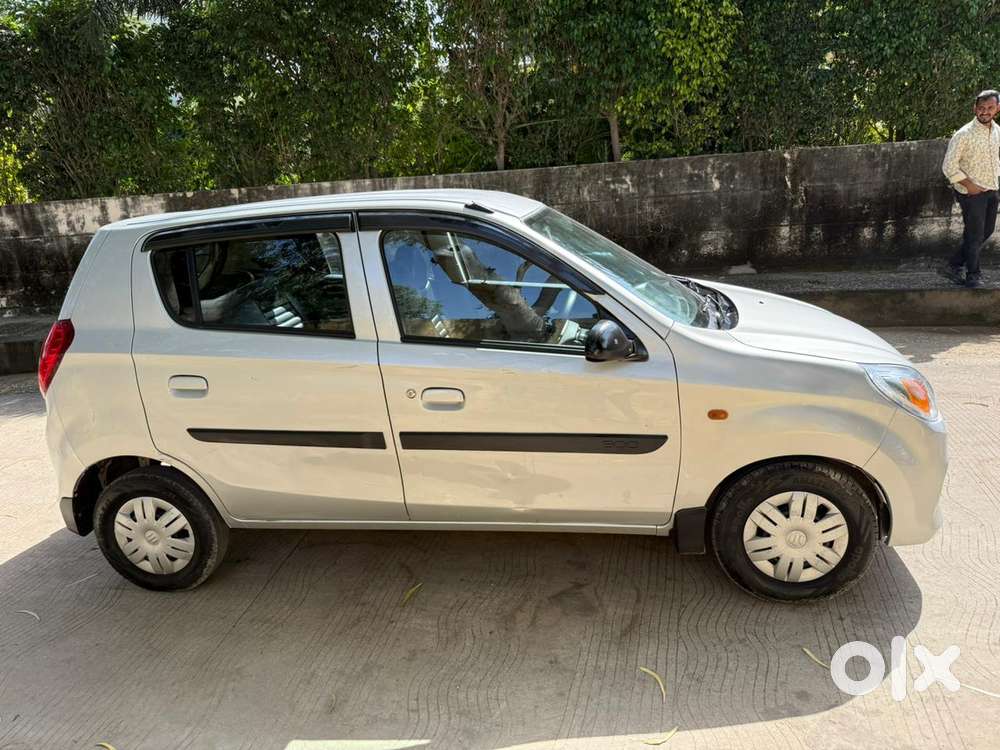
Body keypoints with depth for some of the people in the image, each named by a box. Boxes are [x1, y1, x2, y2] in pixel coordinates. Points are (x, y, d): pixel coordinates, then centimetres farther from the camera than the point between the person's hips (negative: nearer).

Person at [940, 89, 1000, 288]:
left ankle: (953, 266, 22)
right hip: (971, 192, -7)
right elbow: (949, 166, -16)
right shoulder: (964, 134, -16)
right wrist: (969, 184, -16)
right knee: (975, 235, 0)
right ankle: (973, 275, 15)